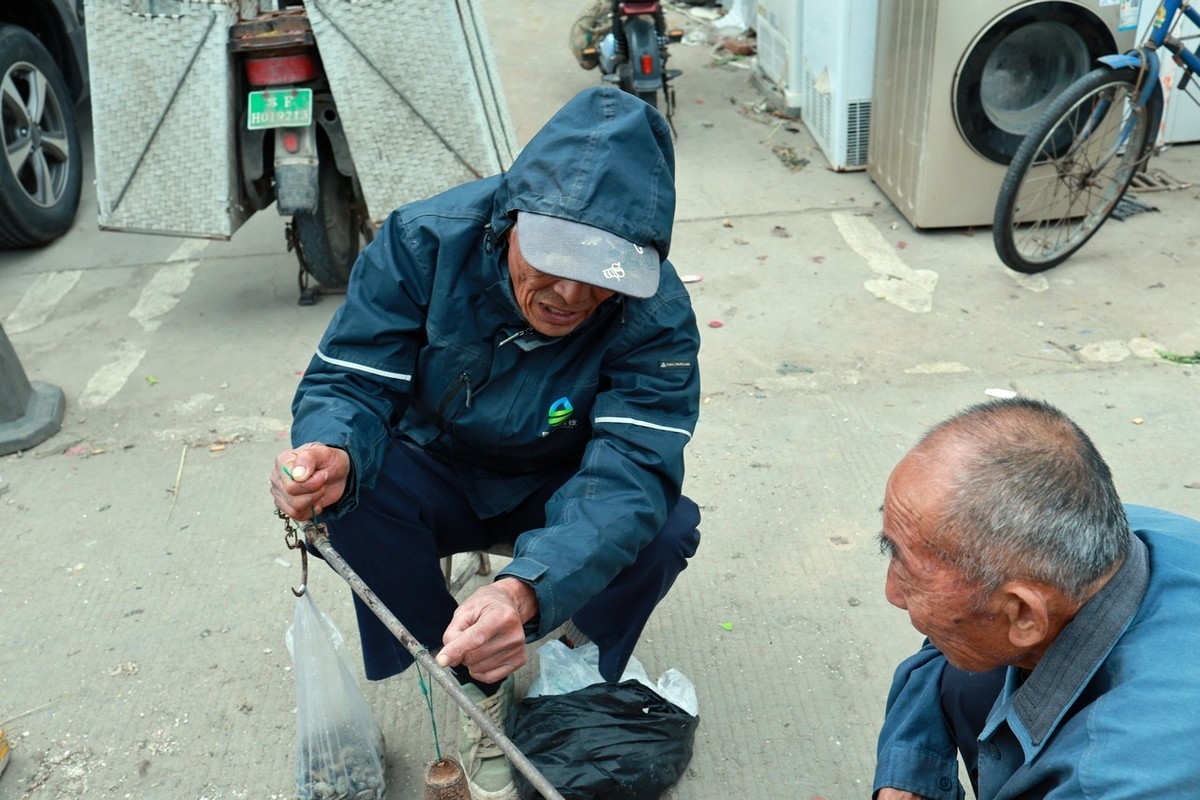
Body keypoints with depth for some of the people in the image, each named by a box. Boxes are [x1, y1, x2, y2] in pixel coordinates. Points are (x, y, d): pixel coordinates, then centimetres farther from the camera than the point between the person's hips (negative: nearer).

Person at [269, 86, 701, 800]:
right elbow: (347, 382, -20)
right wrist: (330, 454, -47)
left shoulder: (656, 316, -27)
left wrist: (527, 590, -55)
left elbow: (628, 472, -36)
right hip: (435, 479, 1)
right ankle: (475, 696, -9)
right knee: (348, 486, -31)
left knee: (665, 526, -29)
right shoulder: (424, 241, -24)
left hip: (556, 494, -1)